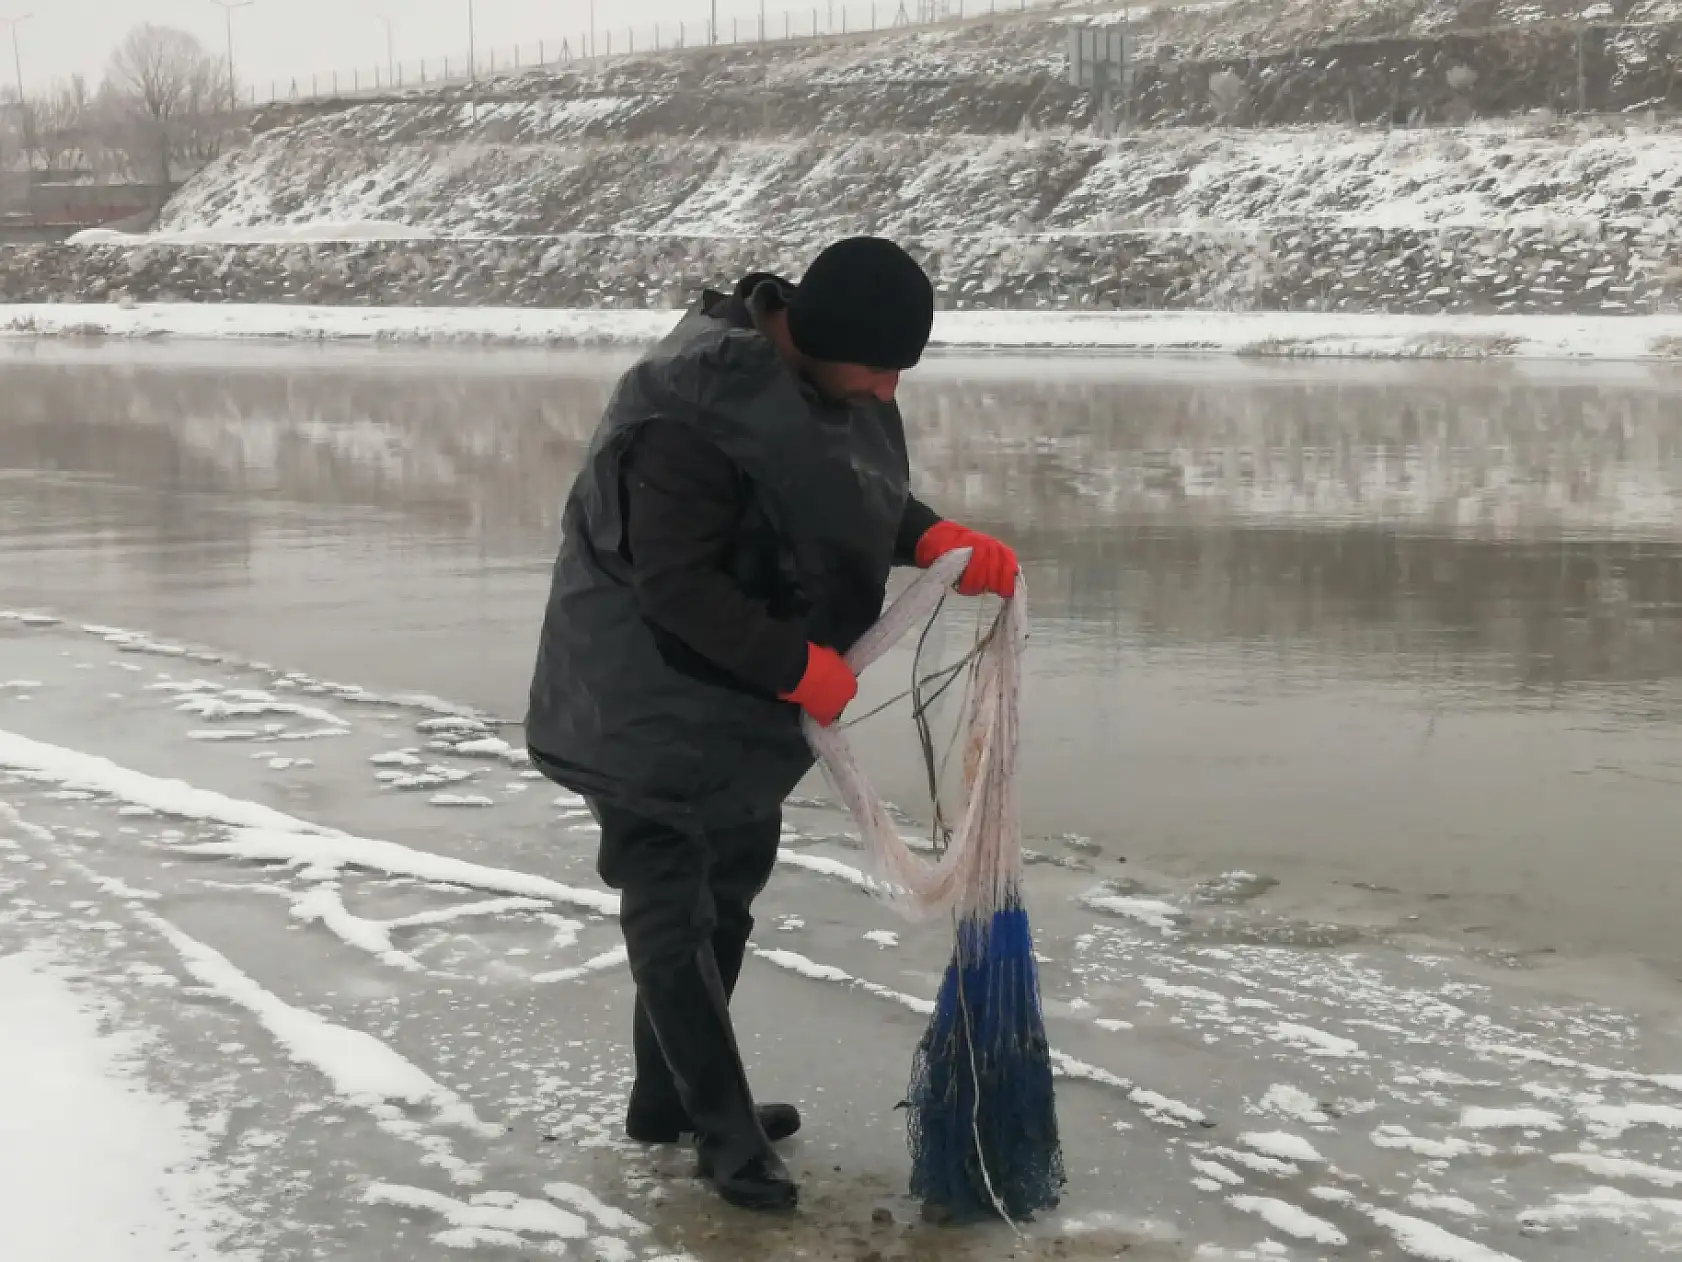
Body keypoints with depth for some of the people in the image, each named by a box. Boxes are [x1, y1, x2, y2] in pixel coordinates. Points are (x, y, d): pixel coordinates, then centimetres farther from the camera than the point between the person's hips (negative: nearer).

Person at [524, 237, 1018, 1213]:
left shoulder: (827, 373, -3)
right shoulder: (693, 412, -32)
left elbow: (864, 500, 9)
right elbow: (675, 582, -31)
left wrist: (939, 541, -9)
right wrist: (799, 666, -27)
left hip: (746, 695, 10)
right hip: (650, 703, -10)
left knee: (730, 884, 20)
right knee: (673, 908, 0)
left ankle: (671, 1097, 35)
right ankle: (725, 1132, 11)